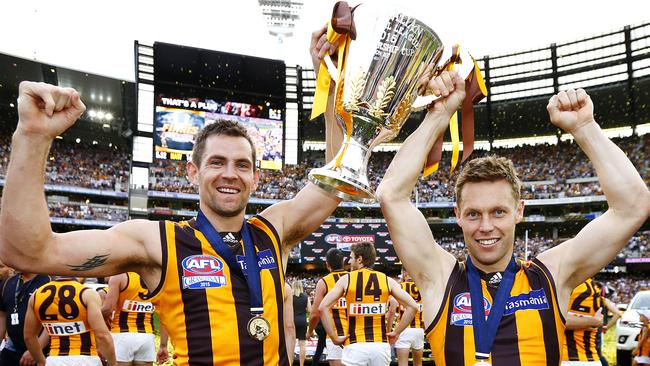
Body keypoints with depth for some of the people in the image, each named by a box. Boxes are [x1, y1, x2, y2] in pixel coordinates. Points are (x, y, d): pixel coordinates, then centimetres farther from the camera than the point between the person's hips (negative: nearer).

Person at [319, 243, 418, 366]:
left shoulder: (346, 279, 1)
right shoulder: (387, 280, 5)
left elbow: (323, 307, -7)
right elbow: (412, 306, 0)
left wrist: (335, 337, -2)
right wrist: (396, 332, 6)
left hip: (355, 346, -2)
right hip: (381, 345, 2)